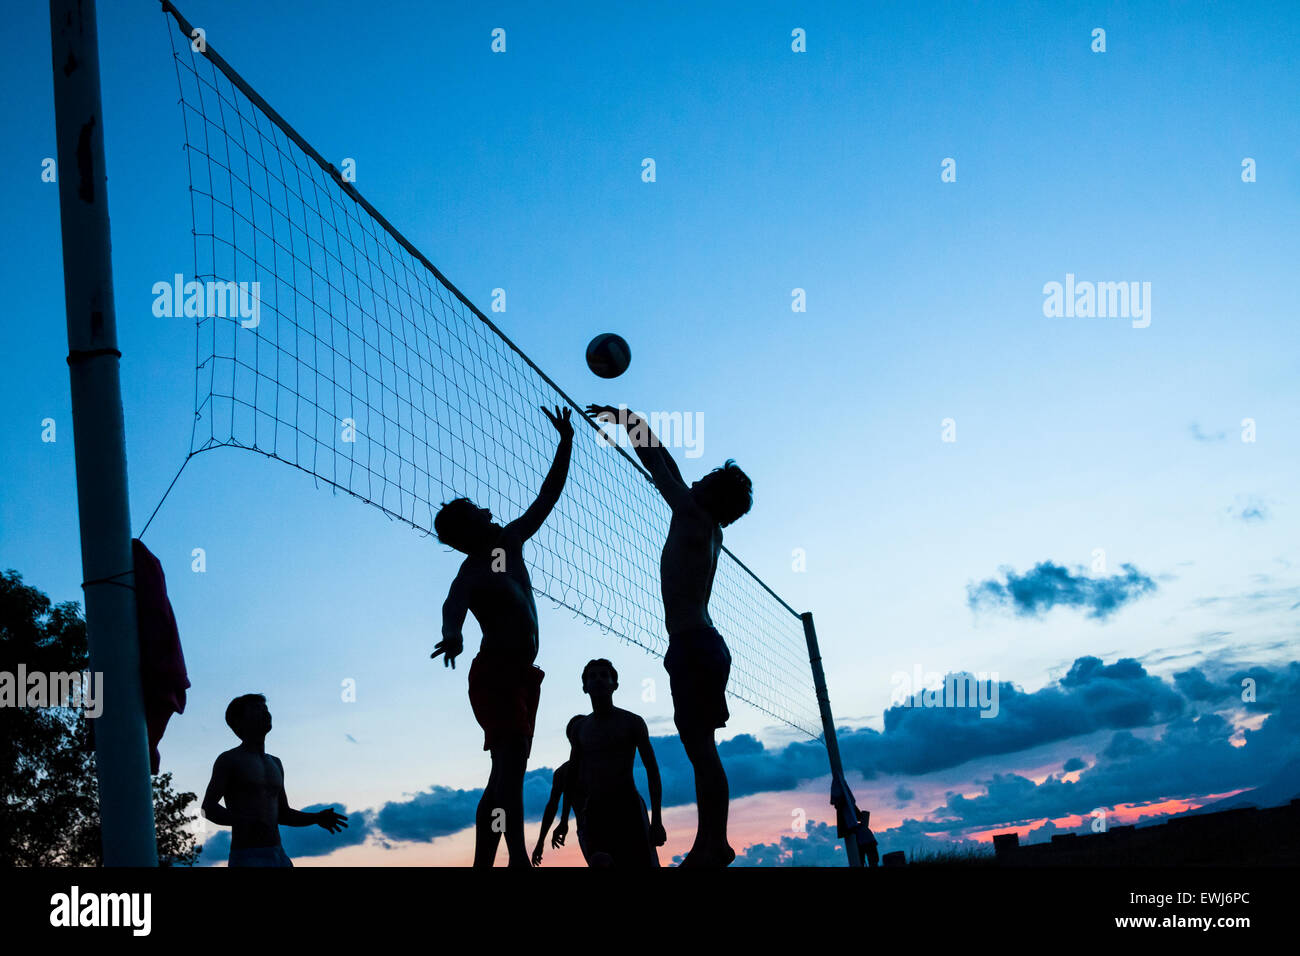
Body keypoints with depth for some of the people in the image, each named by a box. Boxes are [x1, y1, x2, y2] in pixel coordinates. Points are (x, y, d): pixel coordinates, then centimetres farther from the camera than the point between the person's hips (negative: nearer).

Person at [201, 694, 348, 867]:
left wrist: (317, 818, 6)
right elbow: (208, 808, -8)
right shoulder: (228, 760, 2)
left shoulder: (275, 764, 23)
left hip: (278, 858, 7)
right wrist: (243, 822, -27)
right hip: (246, 859, -7)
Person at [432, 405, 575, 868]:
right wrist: (452, 633, -59)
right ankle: (484, 863, -23)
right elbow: (454, 602, -37)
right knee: (507, 771, -17)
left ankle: (519, 860, 13)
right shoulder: (472, 573, -14)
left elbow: (546, 498, 17)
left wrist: (566, 443, 14)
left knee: (511, 773, 9)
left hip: (520, 674, 9)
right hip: (496, 673, -9)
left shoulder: (509, 543, 10)